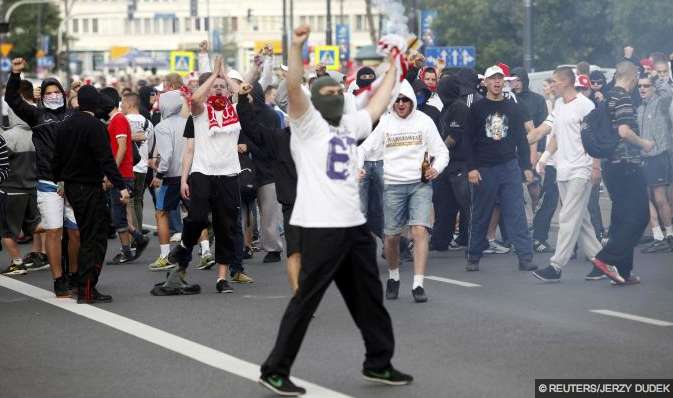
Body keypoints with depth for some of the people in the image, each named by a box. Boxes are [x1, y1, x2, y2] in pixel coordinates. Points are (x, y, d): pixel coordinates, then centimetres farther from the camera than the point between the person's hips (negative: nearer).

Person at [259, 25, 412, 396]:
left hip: (354, 225, 8)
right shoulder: (307, 123, -2)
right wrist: (296, 46, -29)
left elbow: (378, 103, 31)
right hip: (320, 227, -8)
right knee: (306, 299, -6)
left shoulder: (349, 125, 19)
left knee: (369, 297, 15)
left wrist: (395, 65, 34)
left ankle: (379, 363, 29)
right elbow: (293, 88, -18)